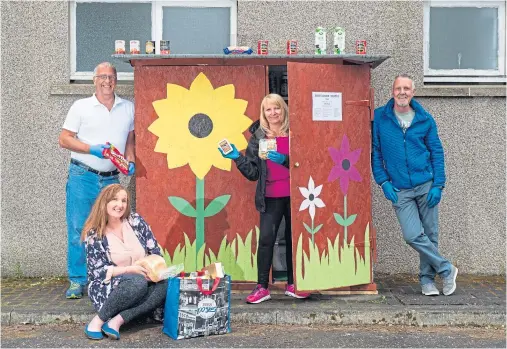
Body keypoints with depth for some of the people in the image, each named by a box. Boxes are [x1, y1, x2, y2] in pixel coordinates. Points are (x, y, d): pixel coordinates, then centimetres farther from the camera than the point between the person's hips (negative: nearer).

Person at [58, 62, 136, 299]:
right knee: (78, 229, -2)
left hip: (111, 179, 3)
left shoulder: (128, 108, 10)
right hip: (82, 176, -2)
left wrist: (130, 161, 0)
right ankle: (77, 281, 9)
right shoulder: (81, 107, 1)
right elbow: (64, 139, -1)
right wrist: (92, 149, -14)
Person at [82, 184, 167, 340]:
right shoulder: (94, 234, -7)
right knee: (138, 282, -36)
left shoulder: (136, 221, 0)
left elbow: (155, 251, 4)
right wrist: (131, 269, -23)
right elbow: (98, 271, -11)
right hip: (106, 288, -4)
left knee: (165, 285, -27)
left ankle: (117, 321, -26)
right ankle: (97, 321, -19)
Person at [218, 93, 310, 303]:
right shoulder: (258, 137, 5)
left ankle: (292, 284, 22)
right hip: (271, 198, 0)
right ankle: (262, 287, 2)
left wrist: (285, 160, -19)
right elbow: (253, 173, 4)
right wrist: (236, 157, -8)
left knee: (293, 238, 9)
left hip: (294, 195, 0)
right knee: (266, 238, -7)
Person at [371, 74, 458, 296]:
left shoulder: (425, 119, 3)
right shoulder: (379, 117, 0)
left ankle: (427, 278, 26)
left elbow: (437, 152, 5)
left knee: (430, 234, 7)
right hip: (399, 190, -1)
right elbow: (374, 152, 3)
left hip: (426, 185, 1)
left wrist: (438, 185, -4)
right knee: (413, 235, -10)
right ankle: (446, 269, 12)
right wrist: (383, 181, -5)